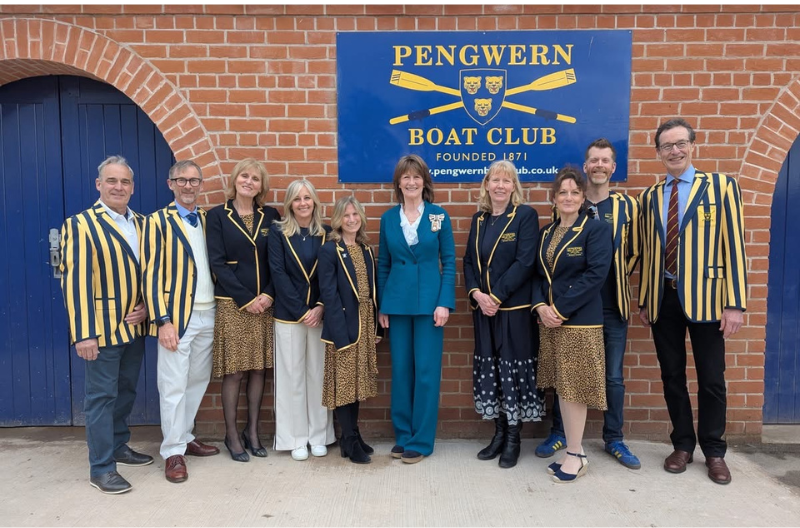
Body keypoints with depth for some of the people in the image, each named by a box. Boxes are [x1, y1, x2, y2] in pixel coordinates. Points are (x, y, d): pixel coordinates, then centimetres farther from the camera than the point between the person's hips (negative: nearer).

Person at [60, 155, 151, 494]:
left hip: (134, 326, 6)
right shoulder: (81, 224, -10)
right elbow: (75, 281, -16)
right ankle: (101, 468, 13)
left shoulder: (141, 224, 8)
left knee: (126, 391, 17)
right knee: (102, 396, 2)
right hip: (102, 328, -6)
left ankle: (118, 446, 34)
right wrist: (84, 333, -20)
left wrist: (147, 307, -1)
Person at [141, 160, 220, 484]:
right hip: (177, 315, -5)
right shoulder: (158, 221, -4)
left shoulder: (207, 221, 12)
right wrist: (162, 320, -16)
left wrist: (220, 308, 5)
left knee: (198, 381, 14)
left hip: (208, 314, 5)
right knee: (174, 385, 1)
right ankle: (173, 451, 14)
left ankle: (185, 436, 30)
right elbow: (151, 273, -10)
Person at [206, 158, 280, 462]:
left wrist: (269, 295, -9)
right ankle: (232, 434, 16)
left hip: (264, 303, 3)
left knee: (258, 369, 8)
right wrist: (245, 299, -12)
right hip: (231, 303, -3)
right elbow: (217, 262, -7)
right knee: (233, 371, 1)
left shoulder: (270, 216, 8)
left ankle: (253, 431, 22)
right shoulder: (218, 216, 0)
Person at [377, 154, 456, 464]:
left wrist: (445, 303, -10)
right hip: (397, 303, 2)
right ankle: (403, 435, 22)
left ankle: (421, 440, 12)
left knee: (426, 371, 0)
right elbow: (383, 265, 9)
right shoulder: (388, 218, 6)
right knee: (400, 370, 8)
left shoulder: (439, 216, 0)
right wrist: (381, 306, 5)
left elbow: (448, 262, -1)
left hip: (429, 301, -2)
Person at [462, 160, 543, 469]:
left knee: (513, 370, 1)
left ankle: (513, 439, 16)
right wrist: (476, 294, -8)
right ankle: (499, 433, 24)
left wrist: (496, 297, -17)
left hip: (514, 307, -5)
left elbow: (525, 263, -13)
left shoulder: (526, 215, -4)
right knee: (489, 370, 10)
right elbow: (469, 262, 9)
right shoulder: (479, 220, 11)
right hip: (483, 308, 5)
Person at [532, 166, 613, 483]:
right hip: (549, 318, 6)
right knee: (562, 386, 11)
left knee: (574, 387, -2)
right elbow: (537, 275, 11)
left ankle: (576, 455, 12)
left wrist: (560, 309, -17)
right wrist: (541, 306, -7)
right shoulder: (545, 233, 13)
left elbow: (596, 274, -15)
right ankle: (571, 450, 23)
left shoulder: (596, 229, -5)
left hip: (580, 320, -6)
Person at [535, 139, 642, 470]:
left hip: (613, 306, 0)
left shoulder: (628, 206, 1)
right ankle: (559, 432, 26)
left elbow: (634, 253, 9)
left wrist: (614, 280, 5)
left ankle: (613, 440, 26)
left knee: (613, 377, 9)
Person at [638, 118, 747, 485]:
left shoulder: (721, 186, -1)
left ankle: (714, 451, 26)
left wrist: (734, 303, -11)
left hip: (704, 296, -3)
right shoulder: (649, 197, 9)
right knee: (672, 376, 11)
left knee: (711, 380, 7)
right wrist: (643, 300, 9)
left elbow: (733, 246, -6)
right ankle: (682, 445, 28)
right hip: (663, 299, 3)